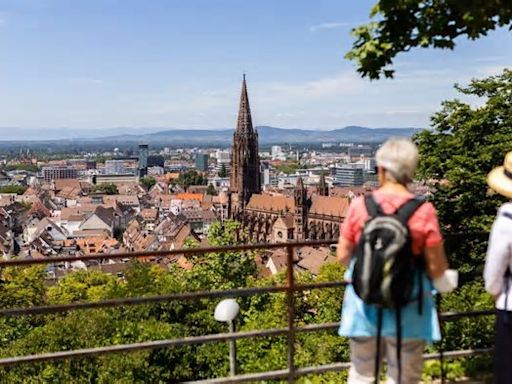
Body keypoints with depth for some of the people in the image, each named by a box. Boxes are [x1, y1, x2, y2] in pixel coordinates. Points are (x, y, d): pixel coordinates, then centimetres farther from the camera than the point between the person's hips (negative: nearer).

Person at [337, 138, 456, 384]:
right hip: (407, 309, -2)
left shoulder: (359, 205, -10)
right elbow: (436, 267, -9)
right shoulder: (423, 212, -14)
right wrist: (445, 284, 14)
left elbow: (343, 255, -1)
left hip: (364, 303, 2)